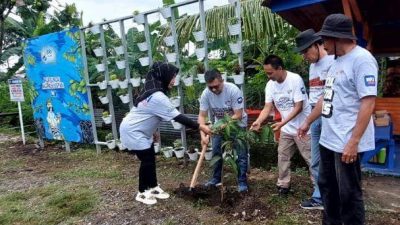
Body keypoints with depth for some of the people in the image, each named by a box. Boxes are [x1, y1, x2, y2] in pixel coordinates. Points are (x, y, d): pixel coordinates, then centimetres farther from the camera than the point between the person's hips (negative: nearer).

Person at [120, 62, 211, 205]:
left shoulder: (153, 91, 4)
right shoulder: (157, 97, -29)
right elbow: (177, 117, -28)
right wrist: (200, 127, -23)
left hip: (141, 130, 10)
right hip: (133, 131, -10)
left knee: (151, 159, 13)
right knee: (147, 160, -1)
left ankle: (153, 188, 27)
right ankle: (142, 193, 17)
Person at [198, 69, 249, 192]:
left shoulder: (233, 90, -31)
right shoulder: (206, 93, -20)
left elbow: (238, 115, -27)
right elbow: (202, 116, -17)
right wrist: (203, 135, -29)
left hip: (237, 124, -4)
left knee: (241, 154, -4)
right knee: (216, 153, 10)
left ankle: (242, 182, 9)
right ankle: (216, 179, 27)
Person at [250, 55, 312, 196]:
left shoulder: (295, 79, -21)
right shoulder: (270, 85, -3)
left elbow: (299, 107, -23)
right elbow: (267, 108, -5)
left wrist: (282, 123, -30)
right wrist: (258, 121, -24)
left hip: (302, 127, -6)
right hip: (286, 129, 6)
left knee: (310, 158, 3)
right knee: (282, 157, 13)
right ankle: (283, 184, 29)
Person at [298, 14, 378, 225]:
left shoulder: (362, 59, -14)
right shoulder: (337, 62, 14)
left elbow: (368, 103, -20)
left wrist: (354, 142, -23)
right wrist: (307, 122, 25)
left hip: (347, 142, -9)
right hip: (328, 139, 9)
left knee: (348, 193, 5)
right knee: (327, 187, 20)